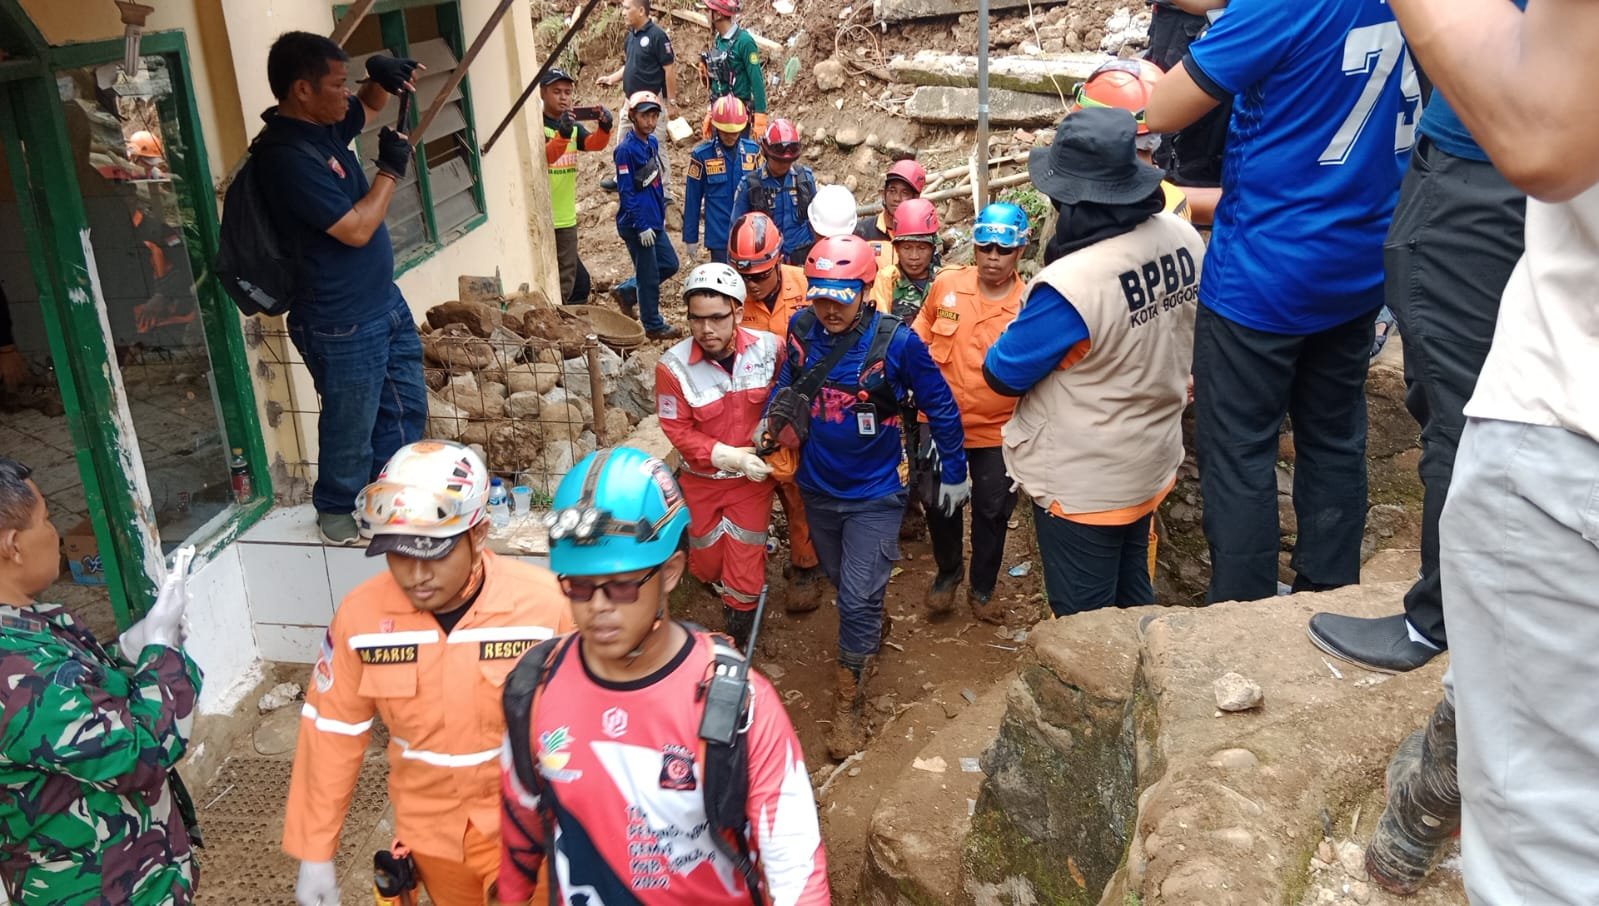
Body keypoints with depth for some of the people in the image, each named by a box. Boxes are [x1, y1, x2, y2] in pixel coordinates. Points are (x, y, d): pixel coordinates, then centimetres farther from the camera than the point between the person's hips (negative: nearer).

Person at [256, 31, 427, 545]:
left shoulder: (324, 125, 3)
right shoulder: (288, 155, -24)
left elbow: (369, 108, 24)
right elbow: (357, 229, -26)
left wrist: (383, 76, 1)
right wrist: (390, 171, -13)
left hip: (385, 302, 9)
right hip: (343, 325, -9)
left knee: (406, 408, 20)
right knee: (352, 427, 10)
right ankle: (338, 511, 32)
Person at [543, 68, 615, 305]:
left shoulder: (574, 127, 11)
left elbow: (593, 143, -8)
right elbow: (542, 157, -23)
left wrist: (604, 128, -29)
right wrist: (562, 135, -40)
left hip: (566, 219, 6)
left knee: (567, 282, 13)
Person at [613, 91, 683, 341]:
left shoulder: (652, 143, 9)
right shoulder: (626, 149, -17)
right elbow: (626, 192, -18)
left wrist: (661, 212, 18)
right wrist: (641, 226, -18)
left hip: (654, 221, 9)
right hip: (638, 224, -9)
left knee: (669, 264, 17)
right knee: (649, 275, 2)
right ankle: (654, 326, 15)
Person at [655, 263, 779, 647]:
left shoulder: (768, 347, -16)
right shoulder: (674, 366, -22)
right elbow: (678, 430, -17)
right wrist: (729, 456, -24)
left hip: (753, 476, 0)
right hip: (702, 479, 0)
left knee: (744, 570, 2)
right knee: (707, 565, 16)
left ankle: (737, 646, 23)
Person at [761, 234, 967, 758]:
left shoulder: (896, 341, -21)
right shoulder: (801, 329, -10)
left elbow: (940, 407, -8)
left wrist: (954, 473, 0)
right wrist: (771, 418, -5)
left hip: (873, 495, -5)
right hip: (818, 488, 5)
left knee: (858, 600, -6)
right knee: (843, 582, 24)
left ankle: (849, 703, 12)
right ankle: (874, 634, 54)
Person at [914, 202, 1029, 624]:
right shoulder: (946, 284, -7)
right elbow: (920, 339, 9)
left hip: (998, 430, -2)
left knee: (992, 512, 13)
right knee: (938, 502, 15)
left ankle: (982, 589, 34)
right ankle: (948, 573, 40)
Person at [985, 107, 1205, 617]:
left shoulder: (1070, 284, -31)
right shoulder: (1184, 240, -10)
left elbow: (1002, 375, -17)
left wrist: (1029, 326, 0)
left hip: (1079, 482, -7)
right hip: (1152, 462, 7)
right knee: (1133, 602, 24)